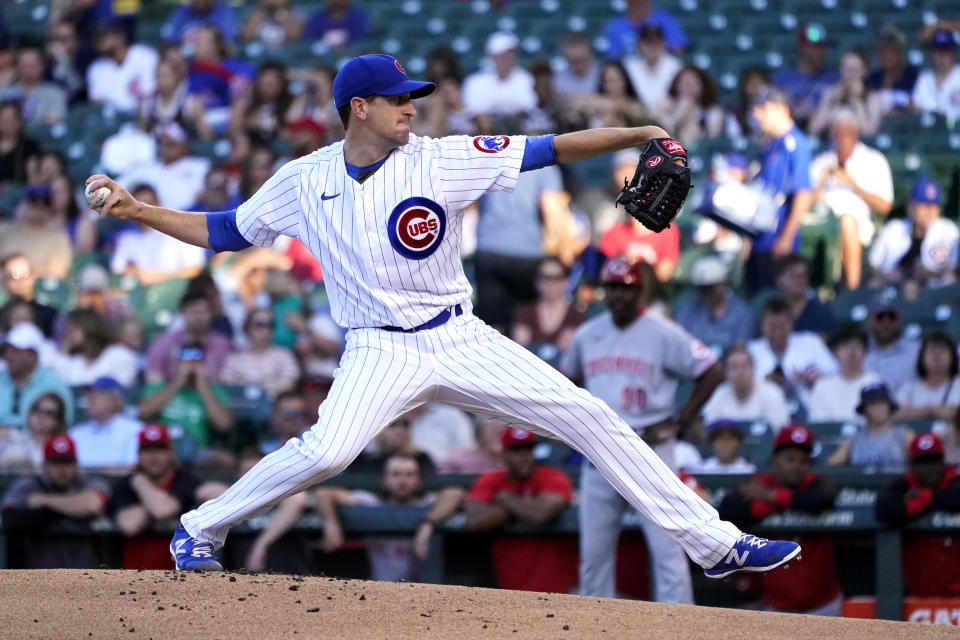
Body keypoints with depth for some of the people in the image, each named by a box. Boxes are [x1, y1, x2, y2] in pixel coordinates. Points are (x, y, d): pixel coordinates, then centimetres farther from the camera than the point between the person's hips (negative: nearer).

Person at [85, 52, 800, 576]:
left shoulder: (441, 161, -5)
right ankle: (200, 529, -6)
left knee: (588, 416, -7)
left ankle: (712, 542, -2)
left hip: (461, 339, 2)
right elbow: (222, 231, 10)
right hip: (380, 352, -2)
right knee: (325, 452, -29)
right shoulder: (304, 181, -1)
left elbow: (545, 150, -8)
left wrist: (637, 135, -18)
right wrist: (136, 209, 1)